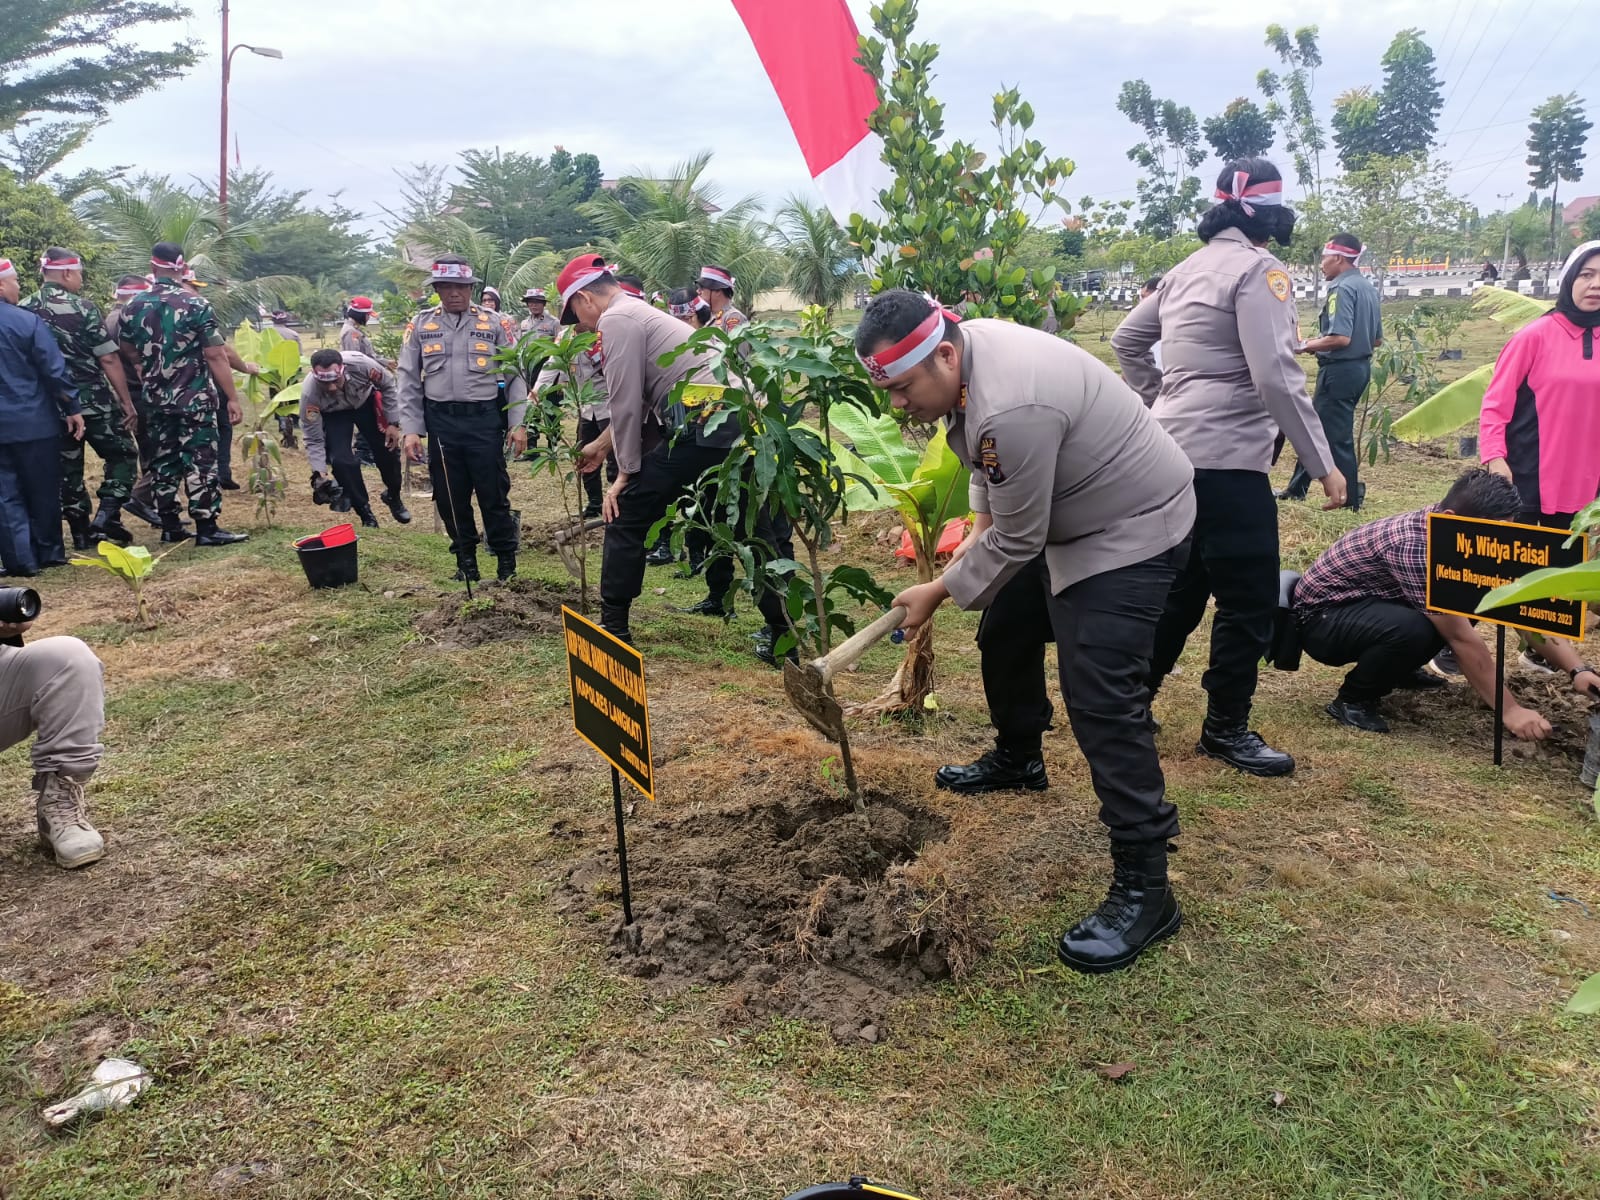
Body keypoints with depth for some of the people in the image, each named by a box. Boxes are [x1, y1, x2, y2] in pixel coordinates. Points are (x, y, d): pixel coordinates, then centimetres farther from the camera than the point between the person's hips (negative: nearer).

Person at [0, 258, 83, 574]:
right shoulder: (27, 321, -11)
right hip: (34, 421, -4)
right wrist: (72, 408, -3)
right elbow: (54, 370, -12)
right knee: (43, 491, 8)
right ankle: (48, 554, 16)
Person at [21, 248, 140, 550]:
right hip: (93, 400, -5)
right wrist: (127, 401, -10)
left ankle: (81, 532, 16)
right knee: (123, 454, 9)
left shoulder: (24, 310, 4)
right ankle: (106, 519, -3)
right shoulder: (82, 307, -12)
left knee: (66, 467, 14)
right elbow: (108, 359, -14)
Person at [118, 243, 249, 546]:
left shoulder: (132, 308, 4)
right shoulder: (196, 304, -12)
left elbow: (130, 352, 18)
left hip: (156, 400, 5)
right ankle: (207, 529, -4)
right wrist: (232, 398, -10)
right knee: (200, 462, -3)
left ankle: (170, 526, 17)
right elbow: (216, 356, -14)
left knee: (164, 461, 12)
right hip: (195, 399, -5)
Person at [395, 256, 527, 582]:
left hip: (485, 420, -2)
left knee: (493, 493, 2)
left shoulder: (493, 323, 4)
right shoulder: (420, 325, 7)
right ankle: (466, 560, 21)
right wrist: (410, 430, -1)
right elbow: (409, 381, 7)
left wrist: (517, 424, -3)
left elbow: (514, 376, 4)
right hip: (441, 422, 2)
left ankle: (506, 560, 14)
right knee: (450, 496, 8)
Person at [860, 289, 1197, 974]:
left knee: (1101, 698, -17)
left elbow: (1014, 542, -24)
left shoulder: (1011, 409, -35)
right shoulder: (963, 349, -5)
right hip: (1062, 520, 10)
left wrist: (937, 593, -13)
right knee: (1005, 635, 21)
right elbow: (985, 460, 15)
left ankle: (1144, 890, -10)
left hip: (1129, 531, -10)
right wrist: (980, 524, 6)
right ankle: (1017, 760, 47)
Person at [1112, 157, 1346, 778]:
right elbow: (1277, 378, -19)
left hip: (1174, 453, 9)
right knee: (1250, 599, 2)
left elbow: (1126, 340, 22)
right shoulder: (1259, 270, -11)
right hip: (1226, 459, -9)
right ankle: (1226, 727, 12)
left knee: (1182, 587, 19)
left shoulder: (1188, 269, 14)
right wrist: (1324, 466, -15)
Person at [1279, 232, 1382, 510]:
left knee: (1336, 436, -1)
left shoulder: (1342, 288, -17)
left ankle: (1350, 499, 6)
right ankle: (1297, 488, 25)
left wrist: (1306, 346, -13)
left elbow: (1341, 338, -26)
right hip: (1360, 367, 10)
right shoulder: (1367, 287, 13)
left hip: (1339, 370, -10)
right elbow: (1377, 340, 17)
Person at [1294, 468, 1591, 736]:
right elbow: (1461, 638, -29)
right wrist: (1509, 710, -23)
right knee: (1412, 629, -35)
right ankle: (1352, 700, -9)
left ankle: (1396, 668, 16)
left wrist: (1577, 668, -10)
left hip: (1372, 605, 9)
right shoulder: (1414, 546, -33)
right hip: (1321, 617, -8)